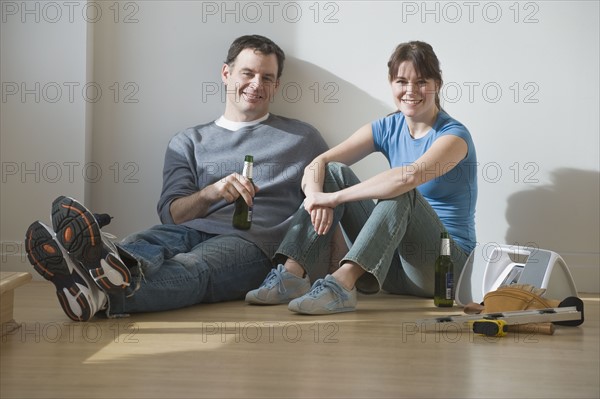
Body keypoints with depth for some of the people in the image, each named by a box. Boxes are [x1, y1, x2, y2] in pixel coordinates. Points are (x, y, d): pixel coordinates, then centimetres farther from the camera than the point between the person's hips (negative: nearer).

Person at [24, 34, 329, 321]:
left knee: (190, 268, -37)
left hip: (254, 241, -3)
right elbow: (170, 213, 13)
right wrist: (210, 193, -9)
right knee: (147, 243, -35)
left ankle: (100, 292, -68)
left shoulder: (301, 139, 24)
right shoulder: (189, 142, 26)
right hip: (194, 232, 3)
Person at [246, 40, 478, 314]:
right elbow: (318, 163, -3)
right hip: (393, 262, 6)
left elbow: (410, 176, -33)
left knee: (401, 191, -32)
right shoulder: (388, 129, 7)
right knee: (334, 171, -7)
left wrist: (335, 197, -31)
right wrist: (315, 196, -26)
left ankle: (343, 282, -46)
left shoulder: (454, 135, -11)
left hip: (445, 262, -5)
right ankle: (292, 273, -22)